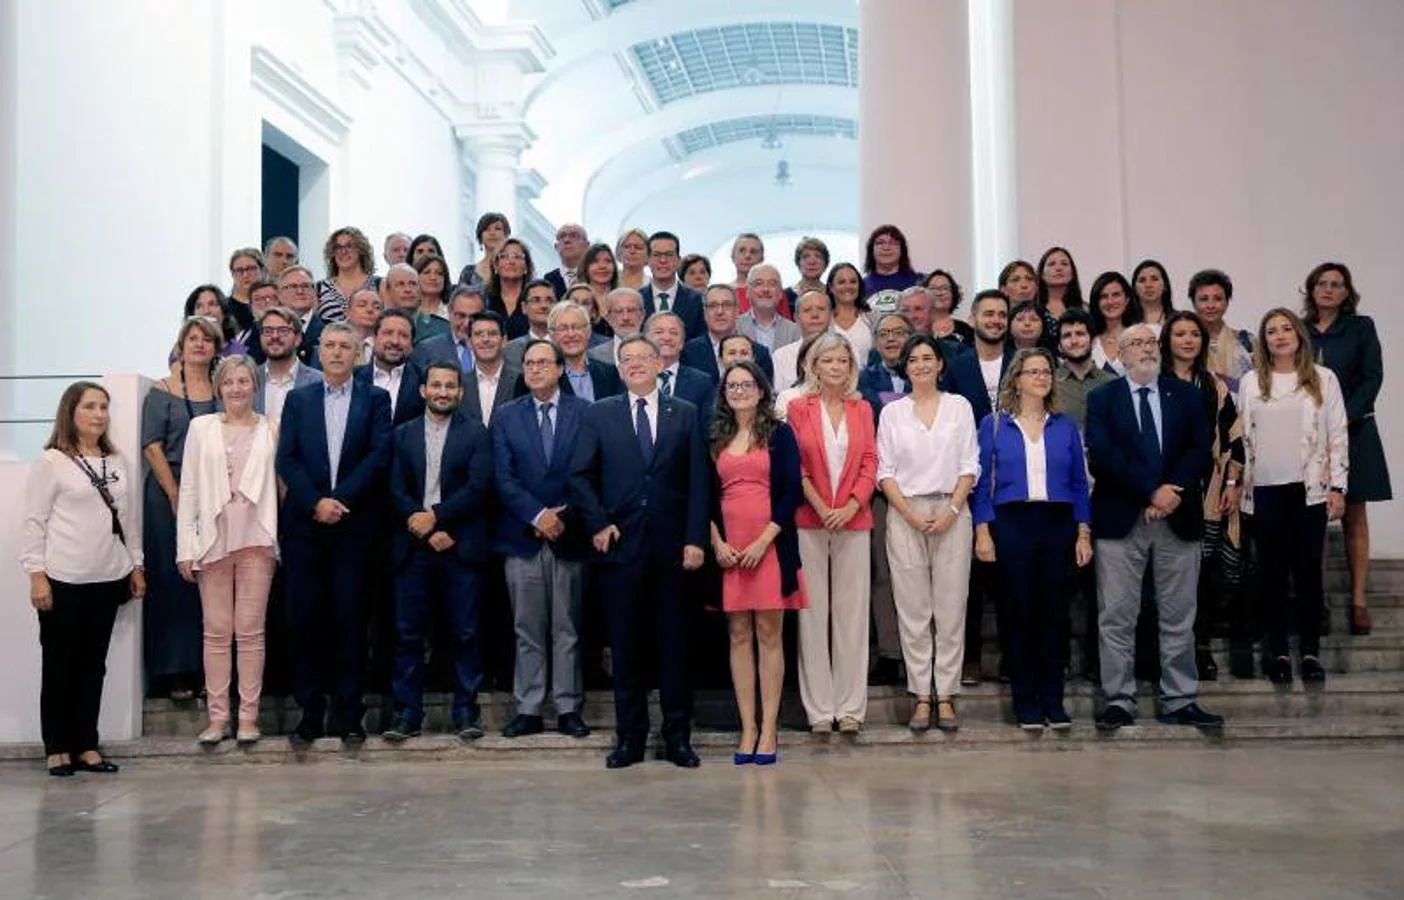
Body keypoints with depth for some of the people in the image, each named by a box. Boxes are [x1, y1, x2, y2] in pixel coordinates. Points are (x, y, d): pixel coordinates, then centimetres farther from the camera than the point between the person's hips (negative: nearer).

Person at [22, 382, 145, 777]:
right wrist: (36, 574, -12)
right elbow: (34, 521, -7)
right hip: (63, 580, -5)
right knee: (59, 664, 3)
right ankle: (57, 749, 11)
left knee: (94, 664, 8)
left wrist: (136, 566, 14)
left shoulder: (118, 462, 12)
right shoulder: (51, 462, -4)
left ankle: (86, 745, 15)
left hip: (108, 579, 5)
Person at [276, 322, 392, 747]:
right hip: (304, 523, 2)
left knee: (349, 616, 0)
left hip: (353, 524, -1)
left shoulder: (374, 399, 8)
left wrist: (340, 500, -12)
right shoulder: (298, 400, 12)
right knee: (306, 617, 1)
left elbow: (379, 455, -4)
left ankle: (348, 713, 6)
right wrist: (316, 502, -10)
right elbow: (286, 459, 4)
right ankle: (310, 712, 8)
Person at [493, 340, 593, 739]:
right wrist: (538, 516, -11)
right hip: (523, 537, 1)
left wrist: (564, 516, -9)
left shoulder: (584, 412, 4)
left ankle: (569, 709, 10)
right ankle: (528, 710, 10)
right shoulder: (506, 416, 8)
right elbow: (503, 478, 1)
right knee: (528, 631, 5)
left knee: (568, 629, 4)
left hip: (569, 536, -1)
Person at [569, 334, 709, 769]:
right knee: (625, 645, 4)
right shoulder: (599, 414, 9)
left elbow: (697, 481, 3)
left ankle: (677, 736, 13)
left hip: (672, 546, 0)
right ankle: (630, 736, 13)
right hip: (620, 545, 0)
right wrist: (597, 523, -5)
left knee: (674, 643, 4)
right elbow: (580, 475, 7)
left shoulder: (685, 414, 7)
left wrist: (695, 539, -5)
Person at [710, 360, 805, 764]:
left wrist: (763, 541, -12)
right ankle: (748, 728, 7)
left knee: (769, 634, -2)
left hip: (770, 545, -3)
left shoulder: (779, 433, 3)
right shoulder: (717, 439, 13)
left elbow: (792, 491, -3)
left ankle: (768, 729, 1)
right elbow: (707, 496, 12)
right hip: (727, 550, 3)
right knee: (738, 636, 3)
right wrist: (717, 542, -3)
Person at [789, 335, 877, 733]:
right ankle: (819, 708, 6)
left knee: (852, 611, 3)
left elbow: (870, 463, 5)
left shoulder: (862, 410, 11)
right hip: (808, 521, -2)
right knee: (812, 611, 1)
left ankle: (850, 706, 9)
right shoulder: (798, 408, 3)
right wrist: (821, 509, -9)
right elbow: (794, 465, -2)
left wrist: (850, 507, -8)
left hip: (853, 521, 2)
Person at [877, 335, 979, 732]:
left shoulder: (959, 406, 9)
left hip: (951, 513, 0)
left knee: (951, 608, -1)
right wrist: (910, 515, -8)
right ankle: (921, 696, 6)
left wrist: (950, 512, -8)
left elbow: (969, 465, 5)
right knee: (913, 610, 0)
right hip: (905, 514, 0)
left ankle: (946, 696, 5)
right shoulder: (892, 412, 8)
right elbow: (885, 471, 4)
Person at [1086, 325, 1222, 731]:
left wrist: (1172, 492, -13)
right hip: (1121, 519, -2)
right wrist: (1151, 492, -15)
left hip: (1178, 517, 2)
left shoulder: (1186, 395, 11)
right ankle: (1119, 701, 7)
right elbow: (1102, 456, -8)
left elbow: (1200, 450, 2)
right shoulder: (1103, 399, 5)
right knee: (1116, 617, 0)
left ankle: (1180, 701, 14)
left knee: (1179, 617, 6)